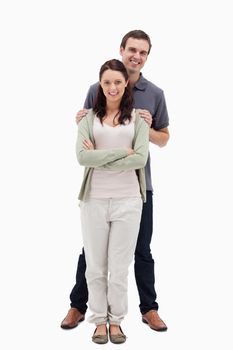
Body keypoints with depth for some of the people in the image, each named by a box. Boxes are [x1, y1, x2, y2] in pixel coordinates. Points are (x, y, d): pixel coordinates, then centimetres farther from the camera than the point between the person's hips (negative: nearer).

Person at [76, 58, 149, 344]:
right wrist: (122, 151, -13)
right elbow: (83, 157, -10)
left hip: (127, 200, -1)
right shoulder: (89, 118, 5)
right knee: (95, 266, 9)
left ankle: (116, 320, 25)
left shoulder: (138, 118, 4)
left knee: (119, 267, 7)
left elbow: (140, 159, -10)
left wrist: (99, 159, -11)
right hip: (94, 200, 1)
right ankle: (99, 320, 26)